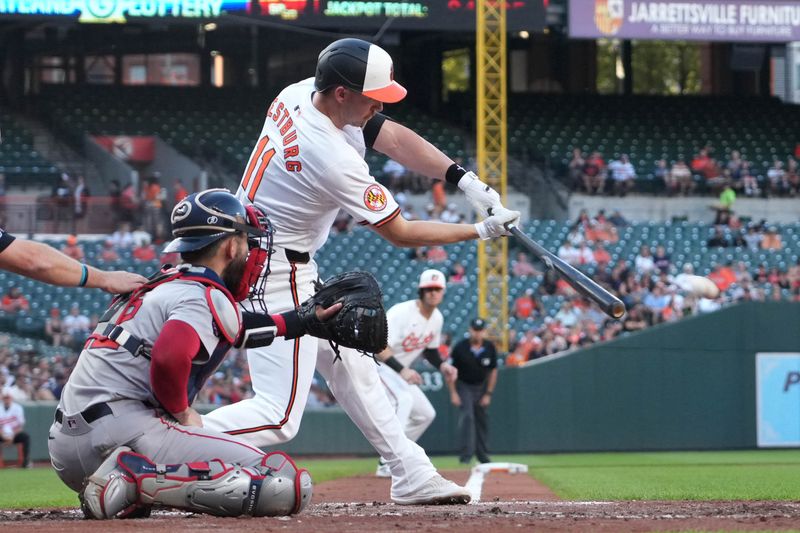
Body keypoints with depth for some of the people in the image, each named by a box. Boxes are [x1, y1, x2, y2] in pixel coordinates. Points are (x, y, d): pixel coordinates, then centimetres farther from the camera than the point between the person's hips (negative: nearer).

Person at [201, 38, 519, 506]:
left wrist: (465, 180, -8)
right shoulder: (333, 160, -29)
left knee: (349, 363, 17)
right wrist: (481, 232, -5)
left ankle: (412, 476, 24)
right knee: (280, 416, -13)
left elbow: (393, 137, 2)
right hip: (275, 274, -10)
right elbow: (399, 233, -15)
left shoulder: (299, 95, -5)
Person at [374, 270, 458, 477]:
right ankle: (388, 465, -38)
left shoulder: (437, 318, 0)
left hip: (402, 371, 9)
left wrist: (442, 365, -4)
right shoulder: (402, 313, -26)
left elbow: (430, 349, 17)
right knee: (403, 398, -34)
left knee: (426, 414, 9)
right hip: (376, 364, -9)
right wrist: (402, 371, -42)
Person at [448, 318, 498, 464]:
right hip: (464, 385, -3)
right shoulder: (460, 348, -19)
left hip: (481, 386, 3)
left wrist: (488, 393, -1)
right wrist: (453, 393, -14)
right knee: (466, 416, -19)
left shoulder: (490, 348, -10)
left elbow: (493, 371, 1)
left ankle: (482, 454, 18)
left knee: (482, 419, 7)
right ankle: (466, 454, -22)